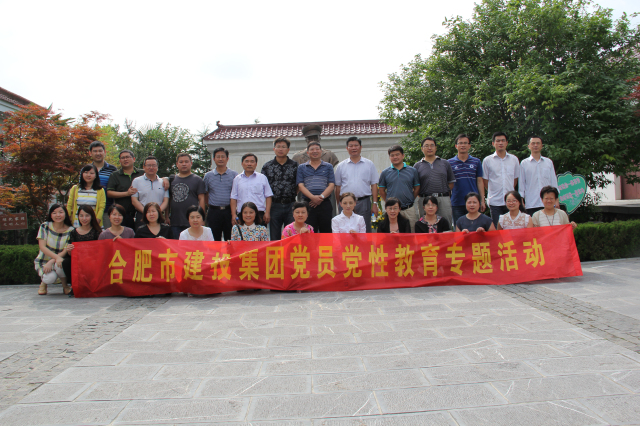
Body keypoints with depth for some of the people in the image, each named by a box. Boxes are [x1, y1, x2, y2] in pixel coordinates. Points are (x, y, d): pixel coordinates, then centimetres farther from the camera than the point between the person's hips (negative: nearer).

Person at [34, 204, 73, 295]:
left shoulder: (70, 231, -7)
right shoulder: (45, 226, -7)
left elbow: (65, 251, -11)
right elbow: (42, 247, -15)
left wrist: (51, 262, -27)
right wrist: (57, 257, -32)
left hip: (59, 260, 0)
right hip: (43, 261, 0)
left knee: (59, 265, -37)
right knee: (51, 278, -31)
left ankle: (65, 286, -7)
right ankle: (44, 282, 9)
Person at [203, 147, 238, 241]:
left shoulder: (234, 175, 5)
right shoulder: (208, 176, 10)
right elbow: (204, 195, 12)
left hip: (229, 211, -1)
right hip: (214, 211, 1)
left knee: (230, 240, 3)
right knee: (214, 241, 6)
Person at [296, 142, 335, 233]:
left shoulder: (328, 167, 14)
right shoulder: (301, 167, 14)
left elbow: (331, 185, 4)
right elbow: (300, 185, 3)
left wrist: (321, 197, -12)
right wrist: (312, 197, -13)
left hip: (325, 203, 0)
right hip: (308, 204, 0)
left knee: (326, 232, 0)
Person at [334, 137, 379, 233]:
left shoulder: (369, 164, 8)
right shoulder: (341, 166, 10)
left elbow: (374, 185, 6)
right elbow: (338, 186, 10)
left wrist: (375, 203, -1)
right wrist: (339, 204, 5)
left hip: (364, 202, -1)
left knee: (365, 230, 2)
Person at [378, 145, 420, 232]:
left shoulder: (413, 171, 5)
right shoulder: (385, 173, 5)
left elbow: (417, 188, 11)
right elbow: (381, 190, 9)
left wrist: (410, 200, 3)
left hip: (409, 209, 0)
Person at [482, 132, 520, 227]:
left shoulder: (514, 159, 9)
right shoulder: (487, 160, 3)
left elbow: (515, 179, 16)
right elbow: (485, 181, 7)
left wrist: (509, 191, 11)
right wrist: (494, 191, 5)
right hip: (495, 202, -2)